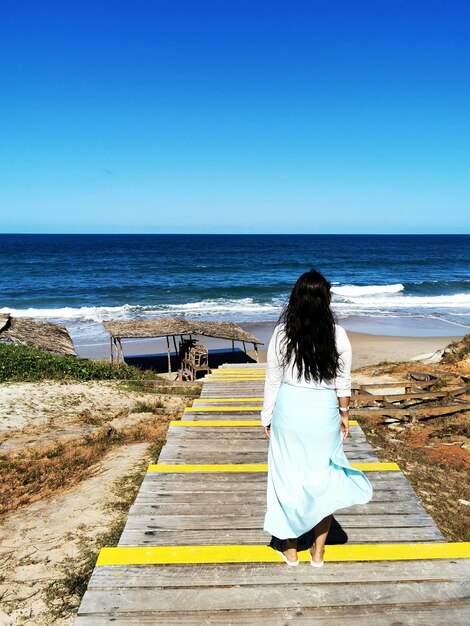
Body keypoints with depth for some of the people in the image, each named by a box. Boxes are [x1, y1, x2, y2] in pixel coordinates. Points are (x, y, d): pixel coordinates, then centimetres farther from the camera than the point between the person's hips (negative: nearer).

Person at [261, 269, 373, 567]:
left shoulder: (282, 333, -9)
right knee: (325, 478, 16)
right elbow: (343, 381, 0)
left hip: (288, 409, 0)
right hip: (323, 412, 0)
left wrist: (267, 418, 8)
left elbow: (273, 380, -3)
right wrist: (345, 414, 15)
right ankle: (318, 551, 28)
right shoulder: (338, 335, -8)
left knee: (287, 476, 14)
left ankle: (290, 549, 28)